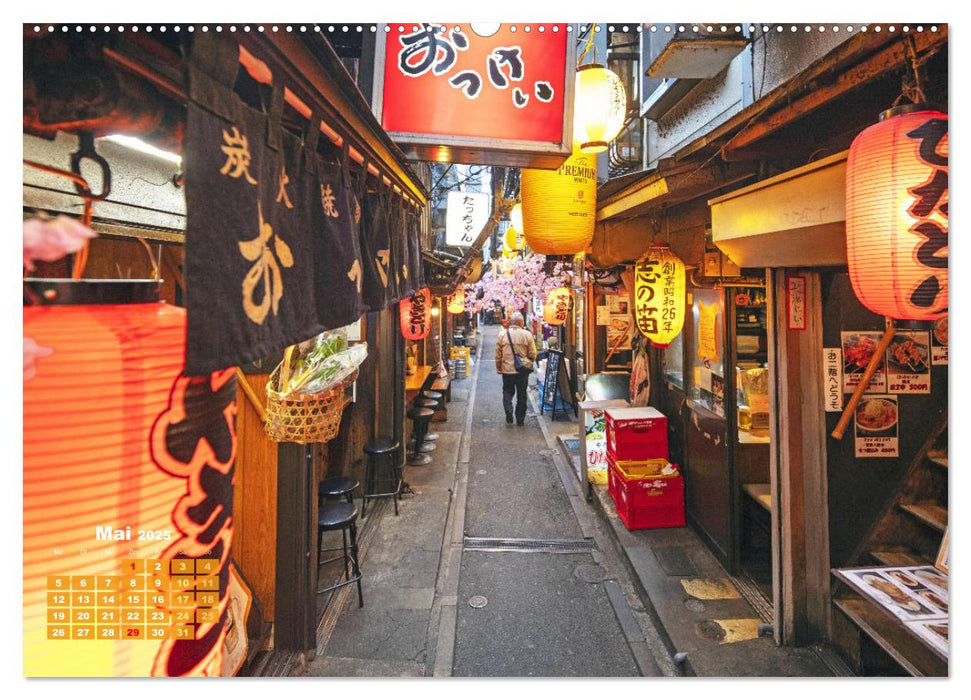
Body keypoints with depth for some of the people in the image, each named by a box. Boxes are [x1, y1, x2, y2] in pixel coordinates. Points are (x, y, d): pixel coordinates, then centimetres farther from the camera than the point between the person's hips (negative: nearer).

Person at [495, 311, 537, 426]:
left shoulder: (502, 334, -5)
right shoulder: (527, 334, -7)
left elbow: (498, 354, -1)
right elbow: (532, 354, -4)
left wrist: (498, 368, 11)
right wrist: (530, 365, 14)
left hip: (507, 370, 0)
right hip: (523, 370, 0)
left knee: (507, 391, 16)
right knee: (521, 395, 11)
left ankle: (508, 411, -5)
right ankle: (520, 419, 17)